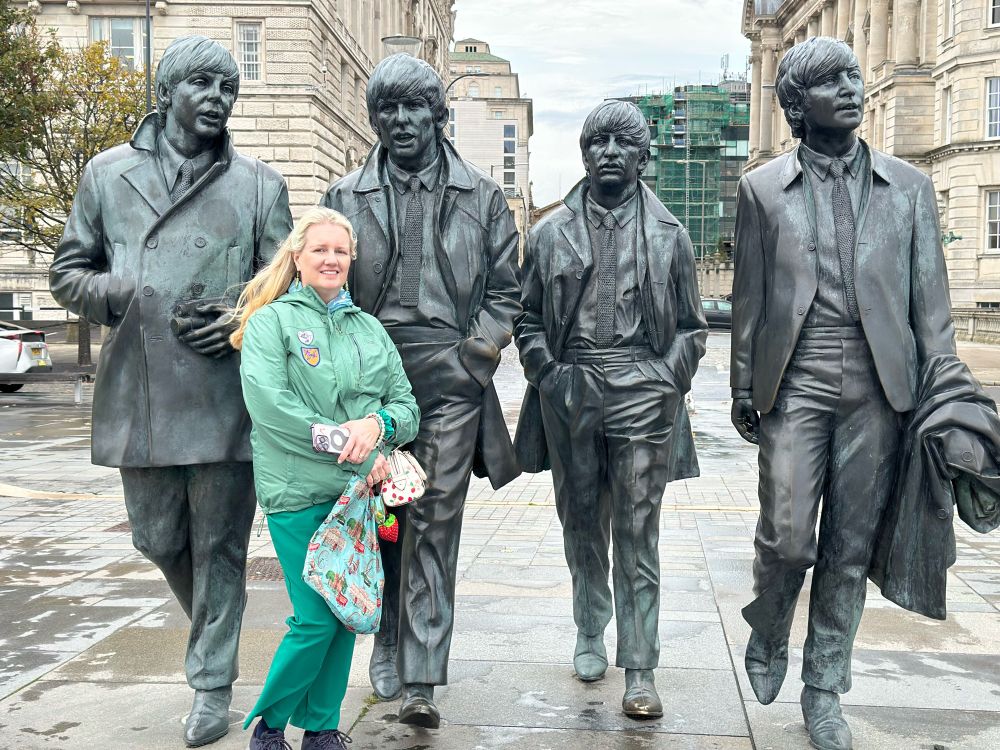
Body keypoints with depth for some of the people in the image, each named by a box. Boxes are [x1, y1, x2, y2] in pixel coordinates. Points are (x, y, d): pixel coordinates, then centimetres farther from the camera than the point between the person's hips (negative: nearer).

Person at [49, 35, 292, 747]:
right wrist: (132, 300, -7)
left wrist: (242, 319, -11)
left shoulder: (260, 184, 6)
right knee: (159, 539, 14)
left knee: (220, 546, 4)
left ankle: (213, 684, 19)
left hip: (226, 395, -2)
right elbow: (69, 272, 11)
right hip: (140, 394, 2)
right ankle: (210, 628, 41)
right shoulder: (108, 173, 9)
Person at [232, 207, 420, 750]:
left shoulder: (370, 329, 14)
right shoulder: (271, 320, -1)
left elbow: (407, 406, 11)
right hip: (299, 492, -5)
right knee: (316, 619, -6)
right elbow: (268, 403, -15)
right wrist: (355, 453, -16)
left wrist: (377, 424, -14)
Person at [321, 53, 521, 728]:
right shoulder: (345, 197, 10)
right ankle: (391, 643, 29)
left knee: (435, 525, -5)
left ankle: (420, 681, -3)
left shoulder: (482, 197, 8)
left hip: (450, 376, -1)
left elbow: (505, 290, 9)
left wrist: (474, 355, -3)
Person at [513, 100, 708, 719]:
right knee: (581, 524, 13)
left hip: (642, 394, -2)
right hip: (570, 395, 2)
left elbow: (692, 326, 9)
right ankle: (590, 636, 31)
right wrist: (547, 373, -2)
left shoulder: (668, 235, 7)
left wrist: (666, 382, -4)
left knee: (637, 535, -3)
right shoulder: (551, 232, 9)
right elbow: (528, 318, 12)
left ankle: (640, 669, 1)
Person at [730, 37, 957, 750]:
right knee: (786, 538, -6)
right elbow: (749, 297, 7)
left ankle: (824, 691, 22)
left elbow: (930, 297, 7)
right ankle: (767, 638, 25)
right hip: (795, 386, -1)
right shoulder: (762, 189, 6)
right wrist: (744, 389, 6)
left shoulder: (909, 186, 9)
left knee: (850, 549, 6)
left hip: (878, 390, 2)